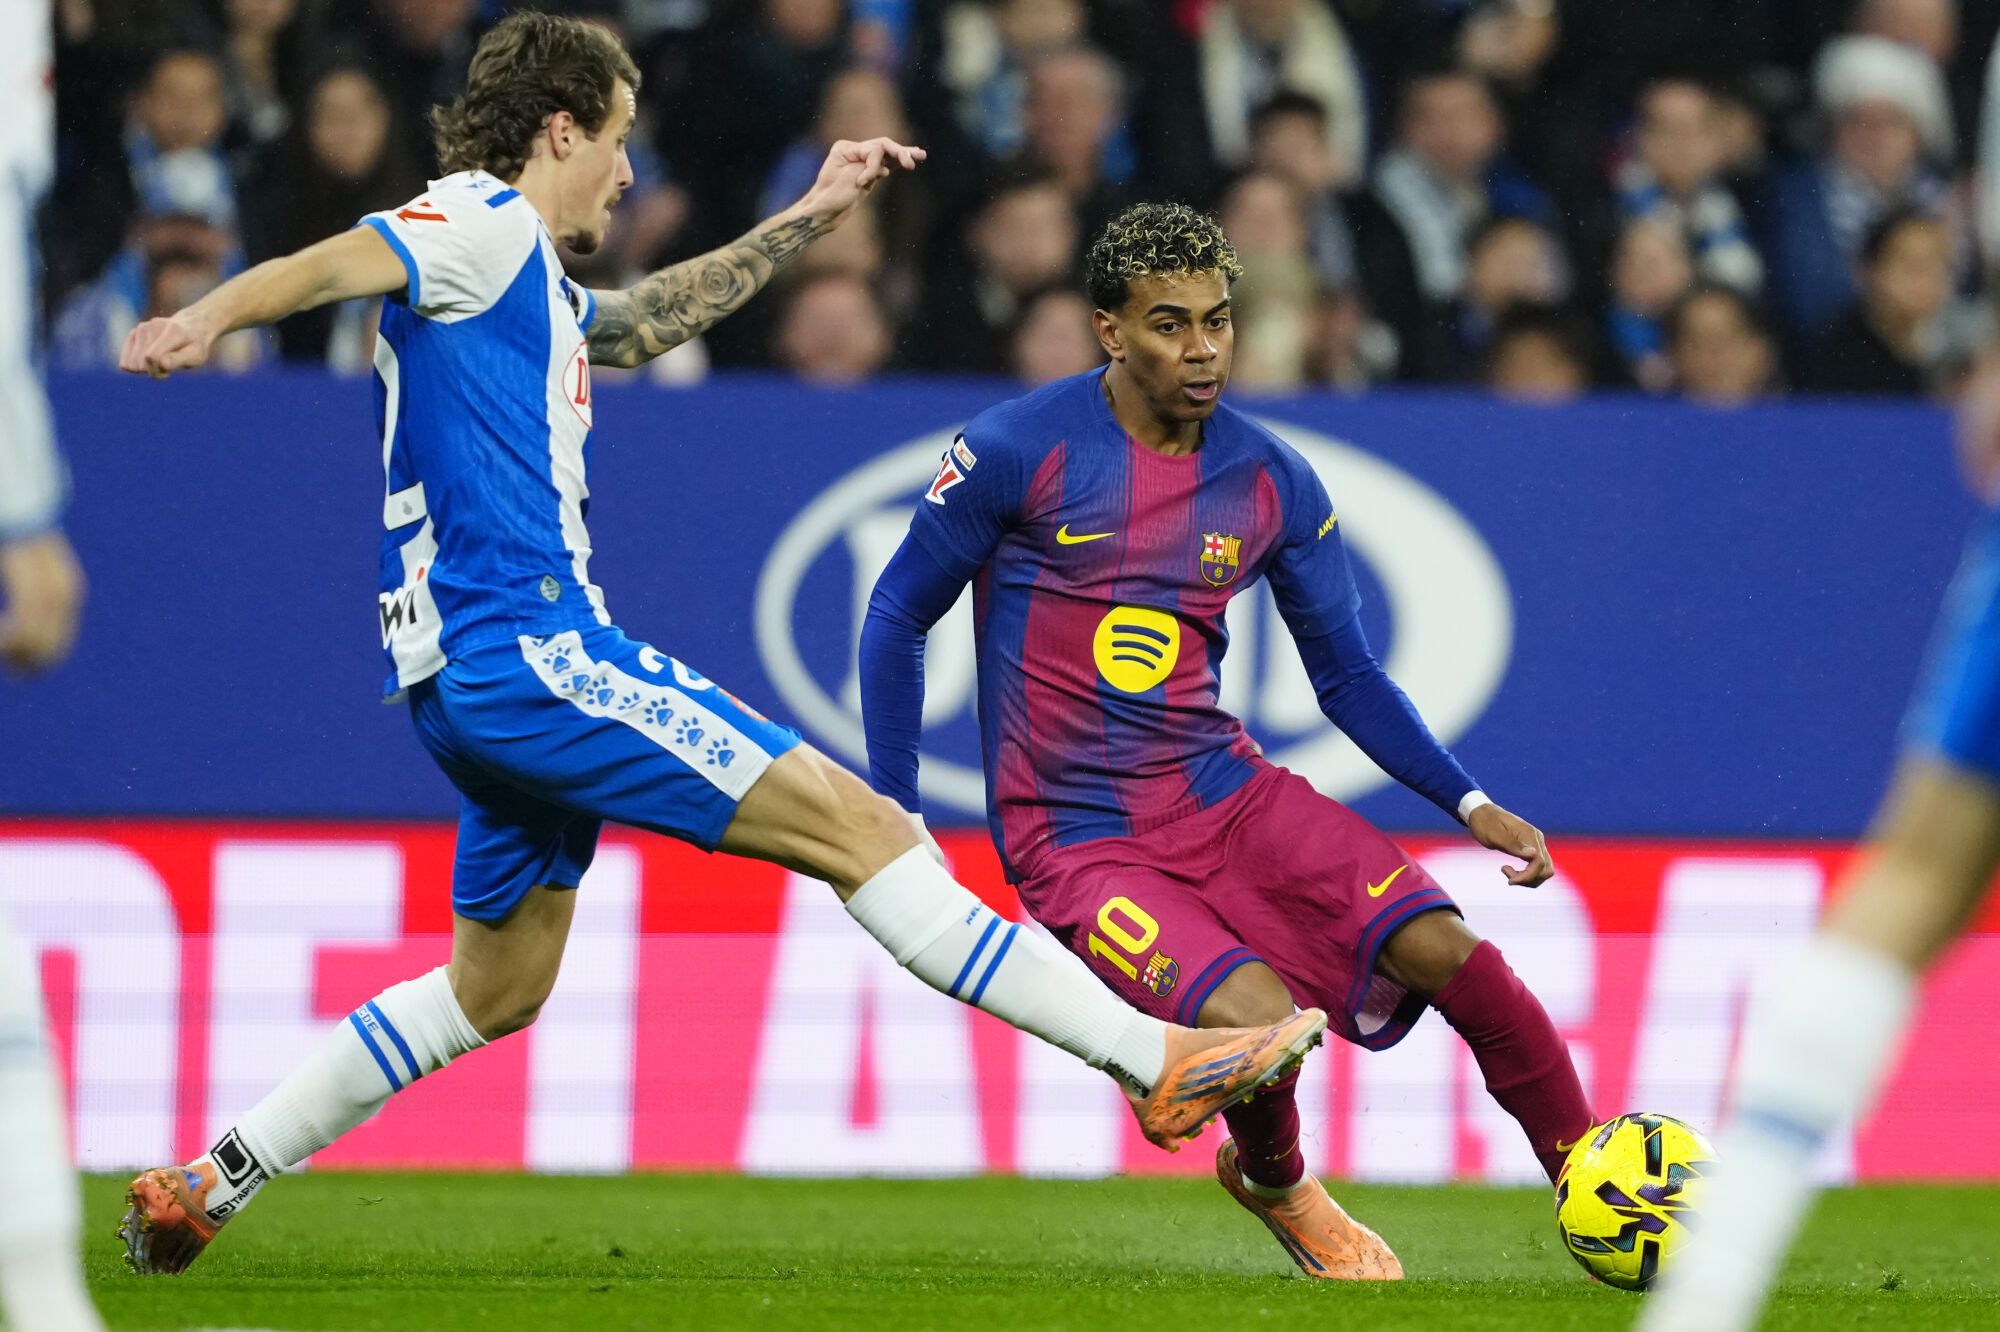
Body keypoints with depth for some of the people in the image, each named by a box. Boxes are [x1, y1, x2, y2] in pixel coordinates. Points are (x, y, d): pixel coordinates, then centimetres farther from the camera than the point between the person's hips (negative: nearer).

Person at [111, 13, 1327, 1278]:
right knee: (860, 826, -12)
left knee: (497, 992, 22)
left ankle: (209, 1179, 22)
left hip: (482, 680, 11)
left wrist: (807, 220, 46)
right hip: (526, 651, -11)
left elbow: (651, 319, 43)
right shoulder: (483, 222, -5)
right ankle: (1153, 1058, -15)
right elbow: (335, 264, -22)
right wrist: (209, 317, -41)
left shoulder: (533, 286, 24)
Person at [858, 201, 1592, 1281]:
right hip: (1073, 836, -4)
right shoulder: (1019, 451, -8)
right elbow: (898, 615, 2)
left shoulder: (1271, 483, 4)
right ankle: (1275, 1186, 9)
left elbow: (1348, 678, 11)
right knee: (1257, 1021, -27)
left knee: (1443, 949, -18)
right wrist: (896, 822, -2)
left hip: (1222, 789, 4)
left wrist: (1469, 803, -2)